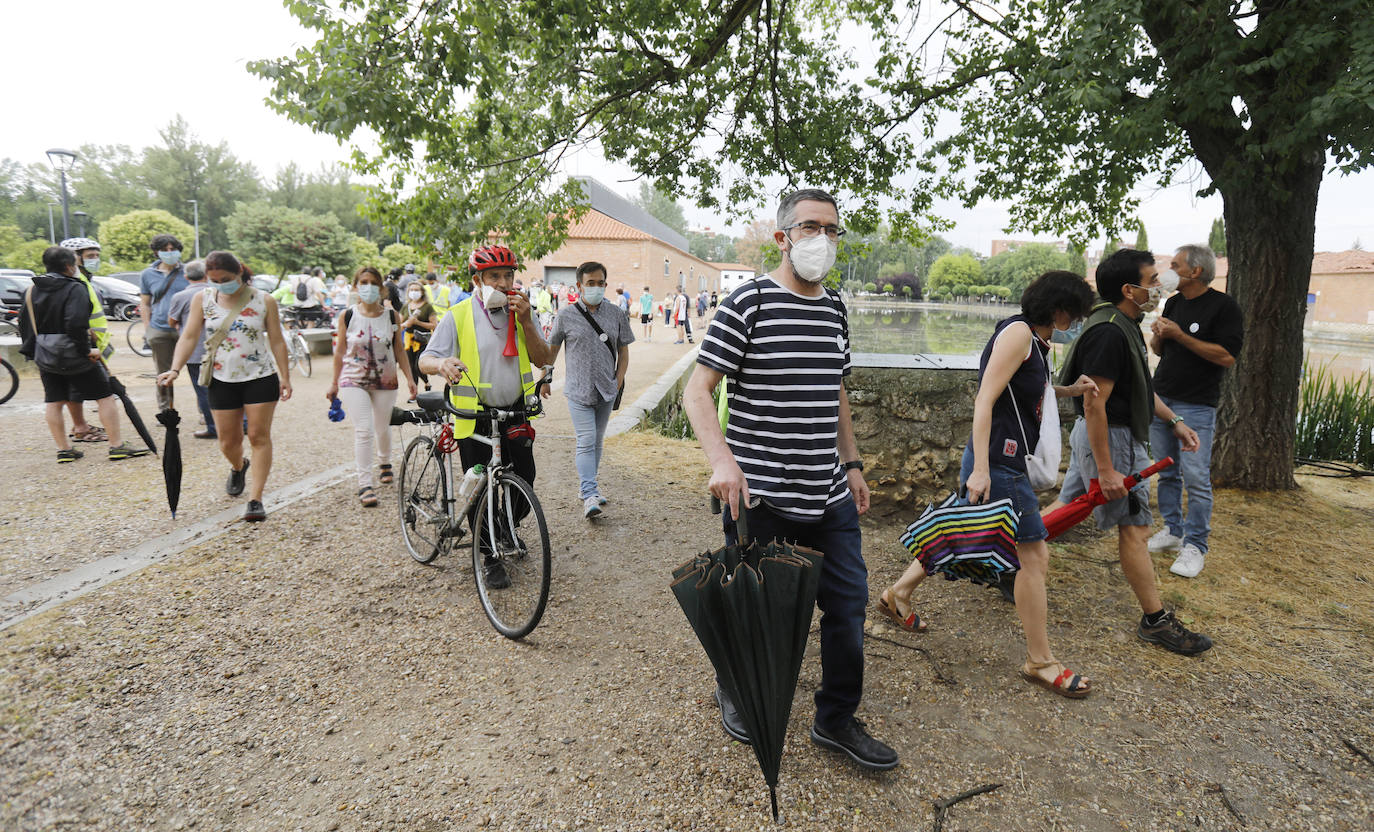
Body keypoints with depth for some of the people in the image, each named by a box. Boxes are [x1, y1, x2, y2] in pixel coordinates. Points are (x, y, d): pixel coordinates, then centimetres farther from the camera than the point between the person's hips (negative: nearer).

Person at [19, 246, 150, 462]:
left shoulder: (33, 290, 10)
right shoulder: (75, 288, -14)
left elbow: (24, 322, 14)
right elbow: (76, 323, -26)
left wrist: (31, 351, 20)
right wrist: (87, 350, -18)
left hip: (45, 358, 7)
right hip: (75, 356, -7)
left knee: (53, 402, 11)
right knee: (105, 396, 0)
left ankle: (64, 449, 17)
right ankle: (116, 446, -1)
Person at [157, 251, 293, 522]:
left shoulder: (264, 301, -1)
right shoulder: (203, 299, 3)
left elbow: (277, 341, 2)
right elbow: (189, 337, 2)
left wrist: (285, 377, 0)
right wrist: (175, 369, -10)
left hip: (260, 378, -2)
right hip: (222, 380, 2)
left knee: (259, 436, -4)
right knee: (228, 442, 8)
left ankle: (255, 499, -1)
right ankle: (238, 468, 43)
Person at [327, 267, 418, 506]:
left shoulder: (392, 316, 0)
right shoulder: (347, 316, -2)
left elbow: (399, 350, 6)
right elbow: (340, 352, 6)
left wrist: (409, 378, 0)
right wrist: (334, 383, 10)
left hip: (385, 381, 2)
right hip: (354, 380, -2)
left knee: (382, 428, 14)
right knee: (363, 430, -12)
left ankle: (385, 463, 44)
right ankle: (364, 484, -8)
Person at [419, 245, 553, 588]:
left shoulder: (520, 312, 5)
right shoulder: (458, 316, -6)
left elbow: (542, 359, -2)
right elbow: (425, 360, -12)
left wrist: (526, 322, -16)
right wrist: (442, 364, -36)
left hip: (516, 410, 3)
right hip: (474, 415, -3)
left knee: (524, 482, 5)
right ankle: (491, 558, 21)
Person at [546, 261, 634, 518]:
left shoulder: (616, 315, 6)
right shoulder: (566, 316, -1)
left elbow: (623, 352, 11)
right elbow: (551, 350, 10)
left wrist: (618, 383, 2)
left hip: (606, 391, 3)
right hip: (578, 390, -3)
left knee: (597, 441, 13)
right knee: (586, 442, -11)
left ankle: (584, 486, 28)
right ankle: (590, 496, -13)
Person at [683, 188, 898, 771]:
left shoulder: (835, 309, 11)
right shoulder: (749, 304, -10)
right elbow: (697, 391, -13)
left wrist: (853, 465, 18)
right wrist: (723, 462, -27)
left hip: (829, 495, 7)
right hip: (761, 496, -6)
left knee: (849, 603, 11)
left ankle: (837, 720, 31)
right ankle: (735, 692, 40)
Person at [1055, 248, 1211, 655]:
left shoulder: (1124, 325, 11)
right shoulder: (1109, 332, -23)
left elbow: (1138, 386, 23)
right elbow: (1094, 404, -26)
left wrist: (1174, 420, 22)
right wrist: (1106, 470, -25)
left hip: (1095, 435, 10)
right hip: (1109, 438, -10)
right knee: (1134, 528, -1)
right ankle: (1155, 620, 10)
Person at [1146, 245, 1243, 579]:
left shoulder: (1224, 306, -8)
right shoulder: (1173, 303, 13)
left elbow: (1227, 356, -16)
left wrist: (1180, 335, -17)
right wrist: (1157, 335, -3)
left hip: (1196, 406, -7)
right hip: (1161, 400, 7)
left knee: (1196, 478, -5)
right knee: (1167, 473, 12)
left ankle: (1195, 546, 3)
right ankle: (1172, 531, 24)